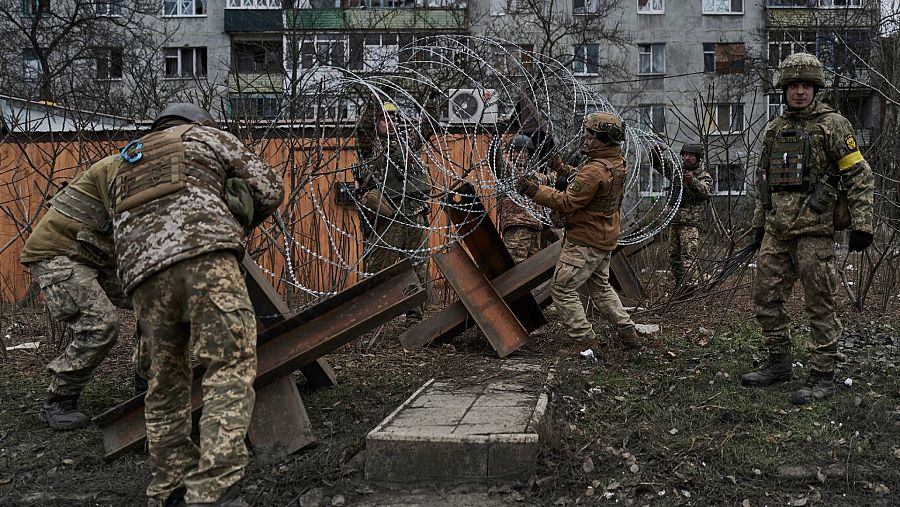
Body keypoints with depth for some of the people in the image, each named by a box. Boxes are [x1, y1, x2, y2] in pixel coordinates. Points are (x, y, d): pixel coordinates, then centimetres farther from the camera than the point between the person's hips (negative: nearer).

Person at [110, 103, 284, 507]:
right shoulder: (206, 135, 24)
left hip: (142, 272, 6)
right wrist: (234, 225, 34)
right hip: (205, 256, -5)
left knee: (165, 383, 14)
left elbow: (120, 231, 30)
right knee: (231, 368, -10)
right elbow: (270, 189, 19)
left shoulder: (125, 166, 38)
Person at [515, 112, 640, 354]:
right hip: (605, 239, 10)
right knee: (600, 286, 24)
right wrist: (569, 172, 11)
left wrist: (532, 189, -23)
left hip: (585, 241, -10)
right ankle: (627, 332, 26)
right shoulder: (617, 163, 6)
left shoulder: (595, 171, -24)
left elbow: (566, 202, -24)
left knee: (562, 288, -3)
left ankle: (584, 339, -1)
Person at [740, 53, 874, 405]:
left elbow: (859, 176, -4)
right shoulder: (773, 130, 15)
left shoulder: (832, 125, -2)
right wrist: (758, 224, 20)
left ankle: (823, 376, 5)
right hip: (776, 231, 7)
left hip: (814, 230, -6)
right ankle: (779, 364, 23)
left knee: (819, 305, -2)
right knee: (766, 299, 10)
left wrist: (861, 224, -11)